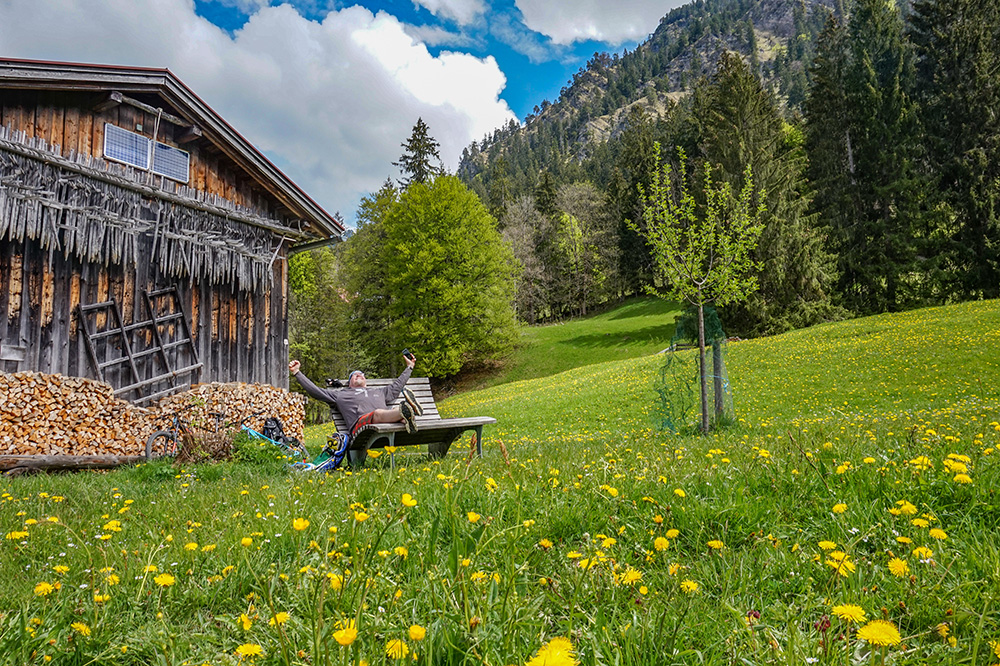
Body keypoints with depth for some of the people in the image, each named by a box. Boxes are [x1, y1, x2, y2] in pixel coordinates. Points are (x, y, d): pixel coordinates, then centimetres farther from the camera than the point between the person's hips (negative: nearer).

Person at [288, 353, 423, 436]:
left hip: (387, 421, 4)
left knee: (397, 410, -30)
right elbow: (315, 391, 34)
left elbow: (396, 386, 54)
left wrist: (409, 367, 63)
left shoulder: (379, 392, 44)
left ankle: (406, 417, -66)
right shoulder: (341, 394, 35)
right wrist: (297, 373, 34)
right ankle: (405, 411, -68)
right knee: (378, 413, -39)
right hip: (360, 422, -4)